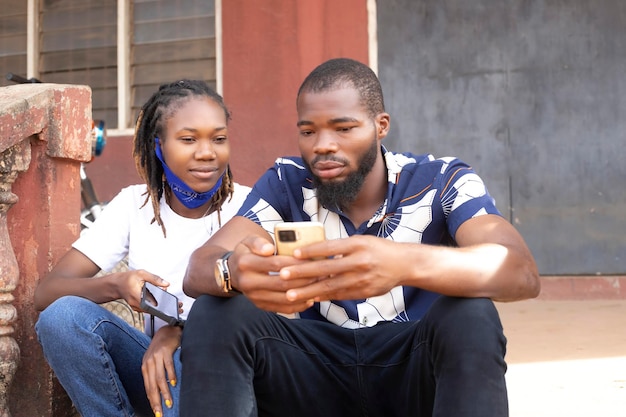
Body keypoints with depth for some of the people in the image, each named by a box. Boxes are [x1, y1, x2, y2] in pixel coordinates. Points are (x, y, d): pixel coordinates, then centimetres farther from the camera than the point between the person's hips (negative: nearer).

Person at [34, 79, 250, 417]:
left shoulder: (248, 207, -8)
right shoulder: (133, 205, -2)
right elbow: (46, 292, -8)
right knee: (64, 314, -23)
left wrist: (178, 331, -30)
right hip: (158, 360, 3)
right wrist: (116, 285, -29)